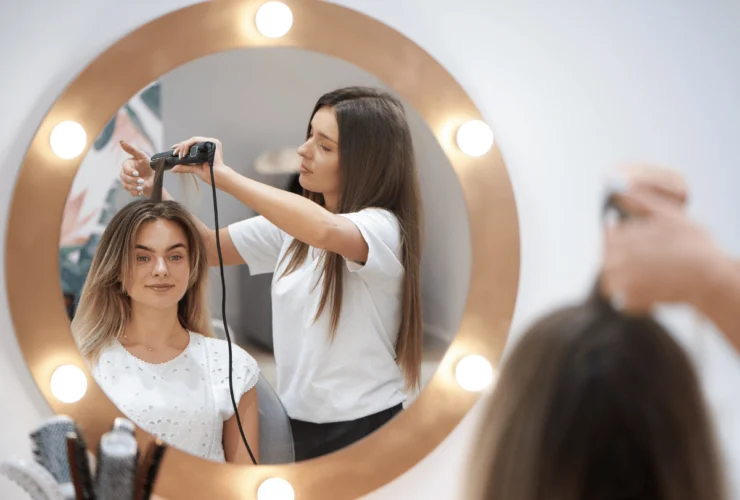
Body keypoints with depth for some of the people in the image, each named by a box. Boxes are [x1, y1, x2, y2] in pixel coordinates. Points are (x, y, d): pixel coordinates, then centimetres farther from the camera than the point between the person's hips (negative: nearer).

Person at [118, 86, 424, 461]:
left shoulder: (384, 229, -18)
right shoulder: (295, 220, 4)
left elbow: (324, 230, -39)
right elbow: (211, 248, 9)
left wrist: (222, 176, -33)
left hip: (362, 428, -6)